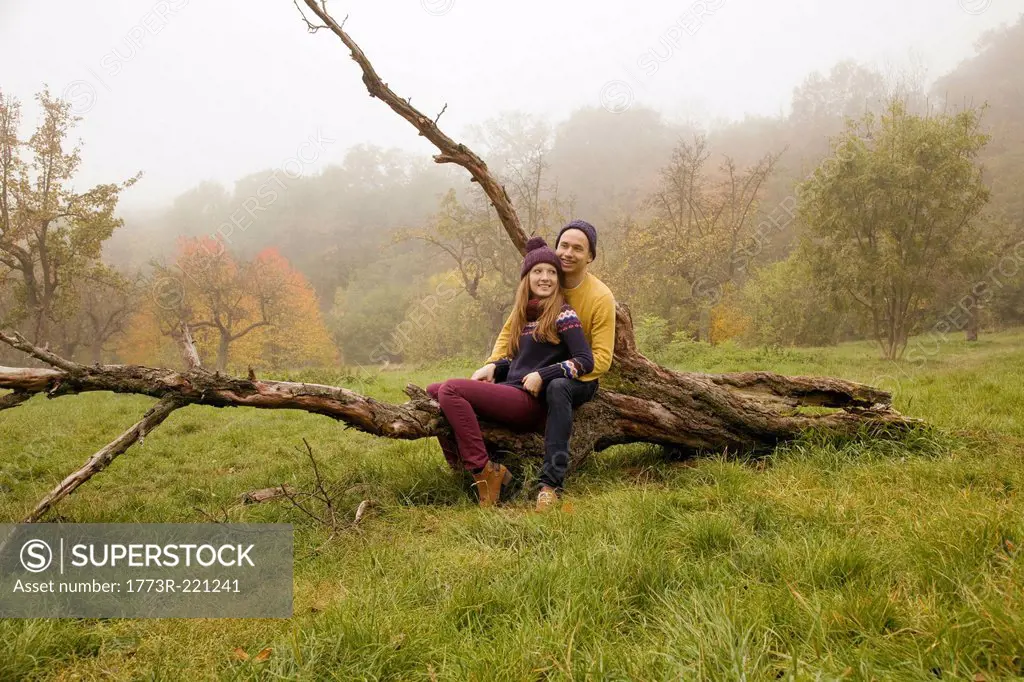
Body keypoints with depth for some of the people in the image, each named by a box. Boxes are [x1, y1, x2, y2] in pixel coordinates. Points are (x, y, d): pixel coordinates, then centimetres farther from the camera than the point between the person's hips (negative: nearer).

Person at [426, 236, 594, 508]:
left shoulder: (563, 314, -3)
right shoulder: (524, 314, 19)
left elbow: (585, 361, -10)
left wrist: (542, 376, -17)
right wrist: (494, 367, 6)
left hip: (531, 402, -8)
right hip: (509, 394, 8)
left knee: (450, 390, -23)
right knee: (432, 391, -2)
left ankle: (484, 471, -22)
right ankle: (461, 466, -11)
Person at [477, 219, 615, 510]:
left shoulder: (601, 297, -14)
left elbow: (601, 359, -19)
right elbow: (510, 329, 4)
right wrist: (492, 364, -14)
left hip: (580, 379, -5)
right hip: (537, 373, 6)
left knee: (557, 387, -39)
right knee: (483, 387, -11)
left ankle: (551, 482, -38)